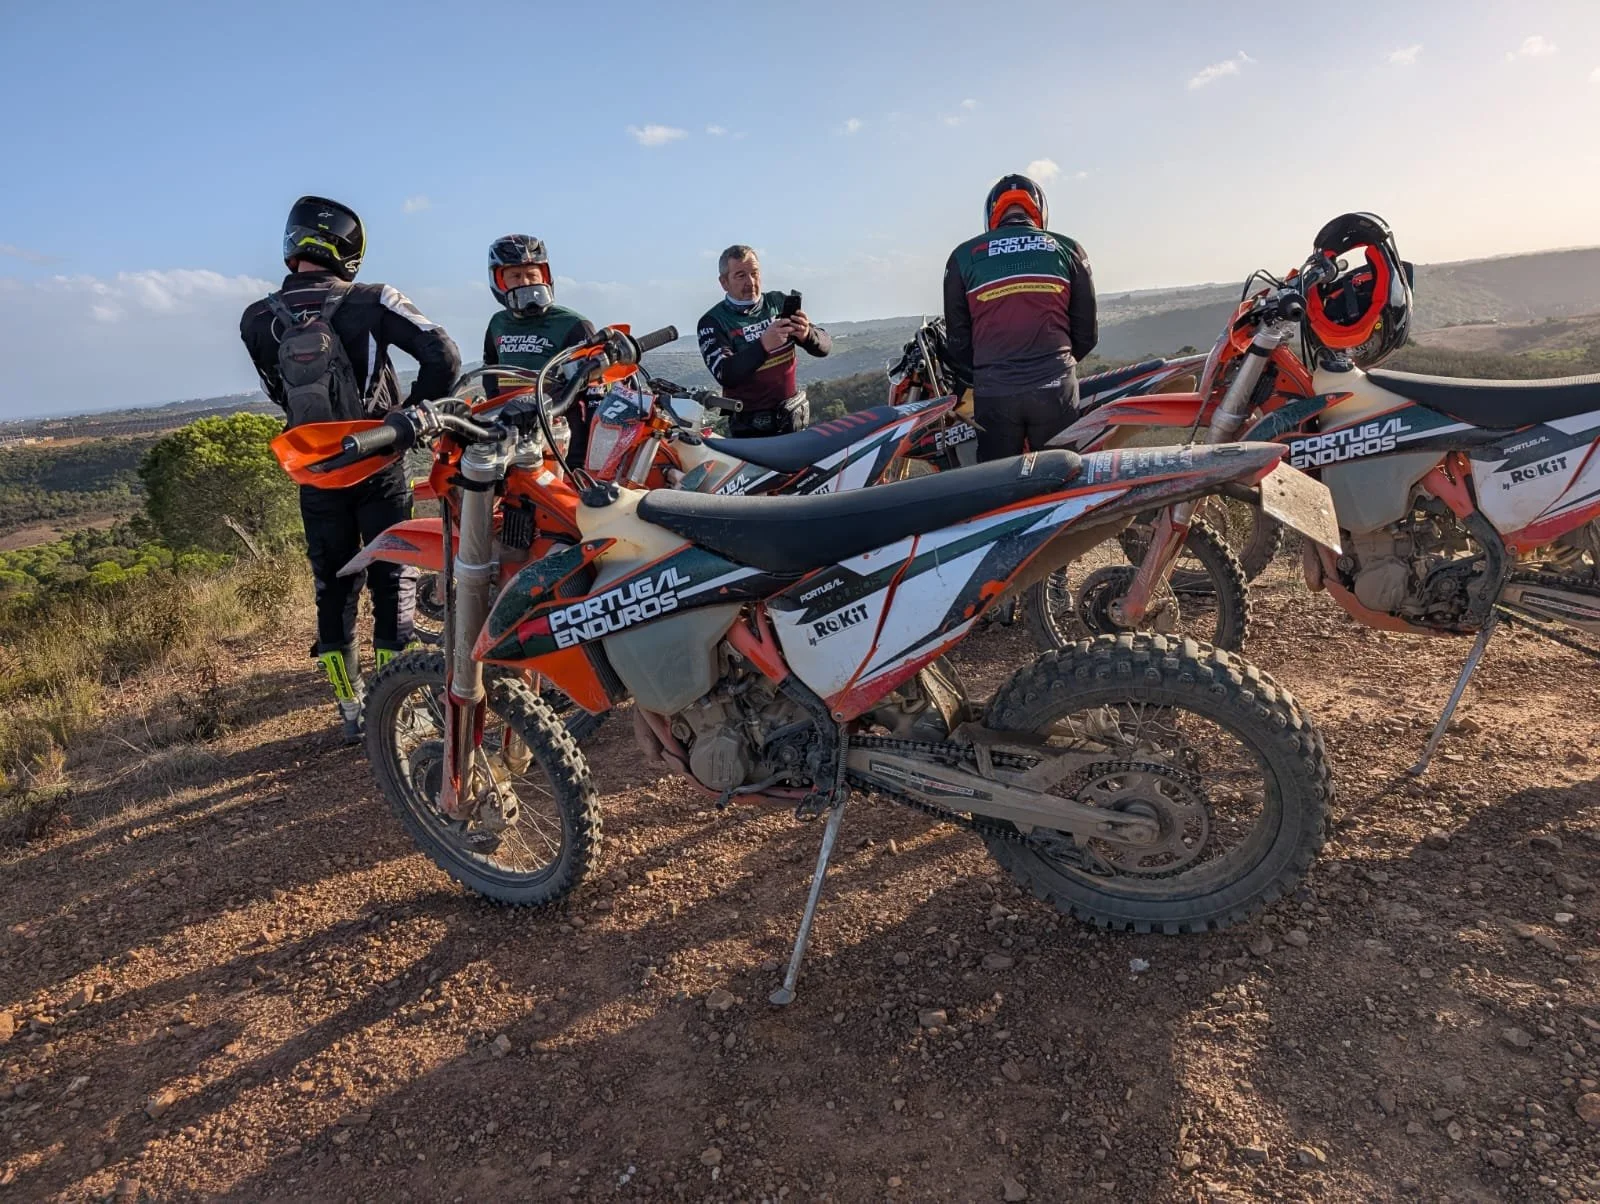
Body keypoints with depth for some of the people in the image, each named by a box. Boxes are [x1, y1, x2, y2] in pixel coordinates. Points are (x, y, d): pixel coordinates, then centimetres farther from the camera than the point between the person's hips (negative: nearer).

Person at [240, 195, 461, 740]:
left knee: (333, 587, 13)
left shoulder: (256, 322, -2)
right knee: (392, 581, 7)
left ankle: (351, 710, 19)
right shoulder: (370, 302, -12)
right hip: (378, 467, -3)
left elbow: (281, 394, 8)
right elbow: (444, 356, -18)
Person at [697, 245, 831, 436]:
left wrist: (806, 335, -21)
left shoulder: (779, 302, 7)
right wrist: (763, 345, -34)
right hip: (750, 429, -3)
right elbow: (724, 375, -20)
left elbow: (825, 346, 3)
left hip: (794, 419, 4)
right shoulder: (713, 322, -5)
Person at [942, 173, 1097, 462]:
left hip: (993, 393, 0)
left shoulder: (964, 256, 8)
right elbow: (1087, 332, 11)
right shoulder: (1068, 250, 9)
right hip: (1055, 390, 0)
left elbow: (958, 338, 8)